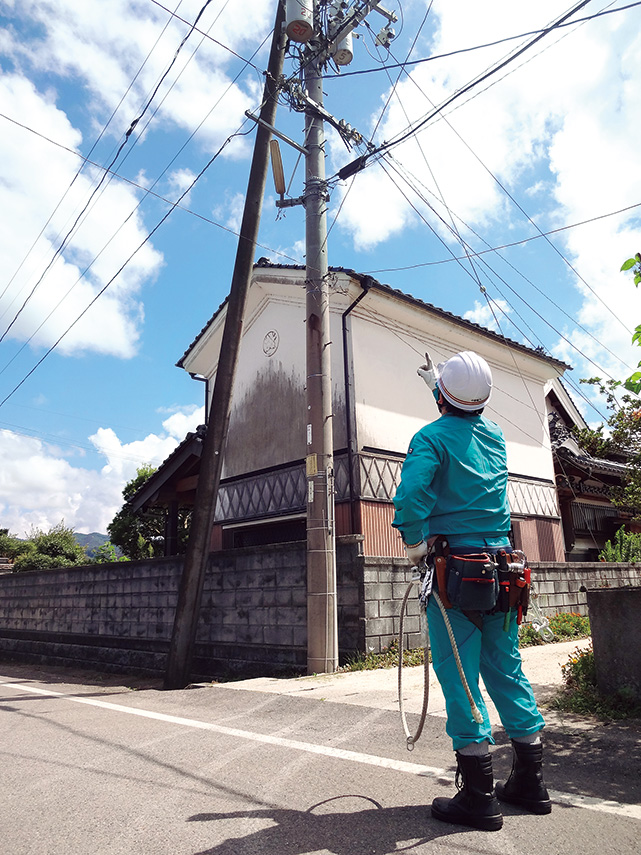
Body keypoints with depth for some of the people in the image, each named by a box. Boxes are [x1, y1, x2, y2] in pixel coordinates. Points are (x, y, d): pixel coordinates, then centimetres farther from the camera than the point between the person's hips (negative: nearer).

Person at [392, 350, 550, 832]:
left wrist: (415, 543, -9)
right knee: (507, 670, 14)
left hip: (453, 569, -6)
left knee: (459, 675, 1)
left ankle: (479, 796, 7)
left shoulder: (433, 436, -8)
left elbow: (411, 493, -23)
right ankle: (531, 782, 24)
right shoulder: (495, 435, 11)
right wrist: (437, 383, 46)